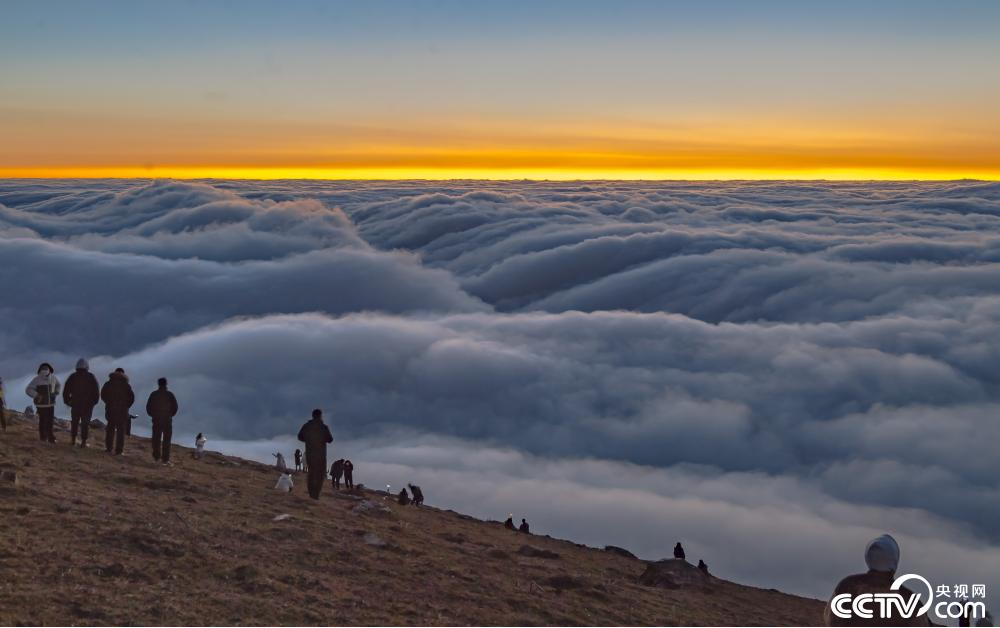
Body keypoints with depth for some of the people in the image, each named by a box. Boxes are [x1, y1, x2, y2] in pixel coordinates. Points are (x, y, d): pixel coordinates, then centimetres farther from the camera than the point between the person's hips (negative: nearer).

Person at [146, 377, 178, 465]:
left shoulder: (153, 394, 1)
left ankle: (157, 457, 12)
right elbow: (175, 407, -3)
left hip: (156, 419, 2)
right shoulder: (170, 395, -3)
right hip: (167, 420, -2)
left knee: (156, 439, 11)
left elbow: (148, 407, 2)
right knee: (166, 440, 0)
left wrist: (153, 415, 15)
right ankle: (165, 459, -4)